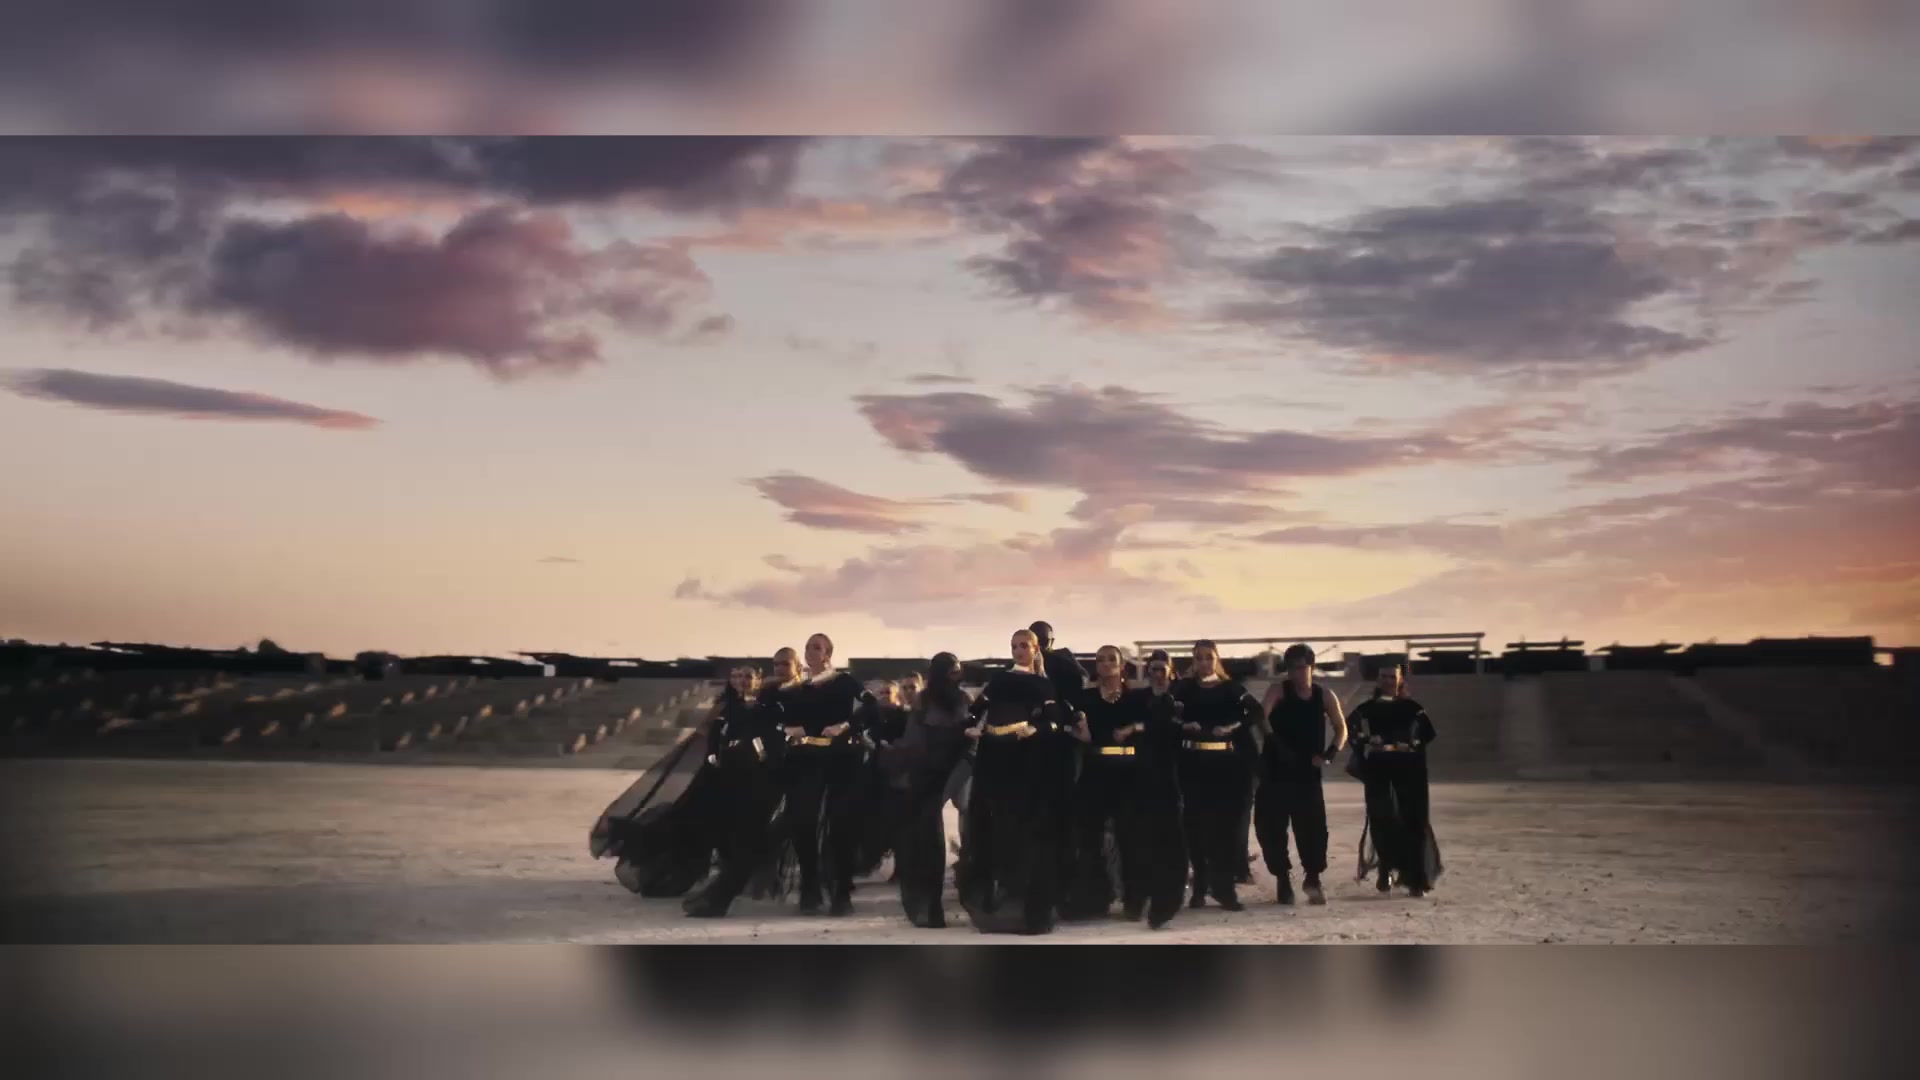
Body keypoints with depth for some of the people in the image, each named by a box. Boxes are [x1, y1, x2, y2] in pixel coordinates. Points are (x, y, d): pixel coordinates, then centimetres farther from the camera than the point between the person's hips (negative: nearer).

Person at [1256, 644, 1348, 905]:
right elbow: (1261, 718, -17)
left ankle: (1313, 879, 11)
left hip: (1308, 772, 1)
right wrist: (1275, 742, -32)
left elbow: (1342, 730, 11)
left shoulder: (1325, 696, 5)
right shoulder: (1278, 691, -2)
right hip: (1275, 770, -1)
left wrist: (1328, 755, -5)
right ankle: (1283, 880, 12)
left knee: (1313, 825, -4)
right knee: (1271, 825, -1)